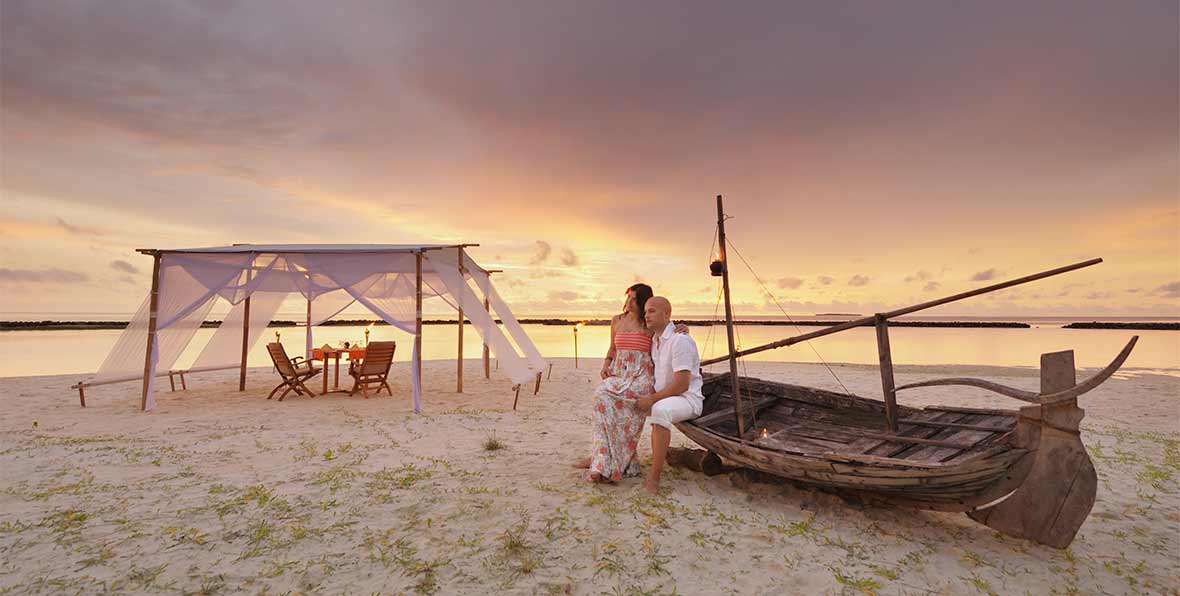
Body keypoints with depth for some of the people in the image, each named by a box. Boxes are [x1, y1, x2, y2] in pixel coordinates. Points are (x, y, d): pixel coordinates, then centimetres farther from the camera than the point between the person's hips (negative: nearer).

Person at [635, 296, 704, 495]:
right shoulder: (654, 341, 11)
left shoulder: (680, 340, -18)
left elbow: (682, 384, -23)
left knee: (660, 409, -40)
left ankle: (654, 477, -33)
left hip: (688, 399, -9)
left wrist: (652, 399, -21)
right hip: (661, 397, 9)